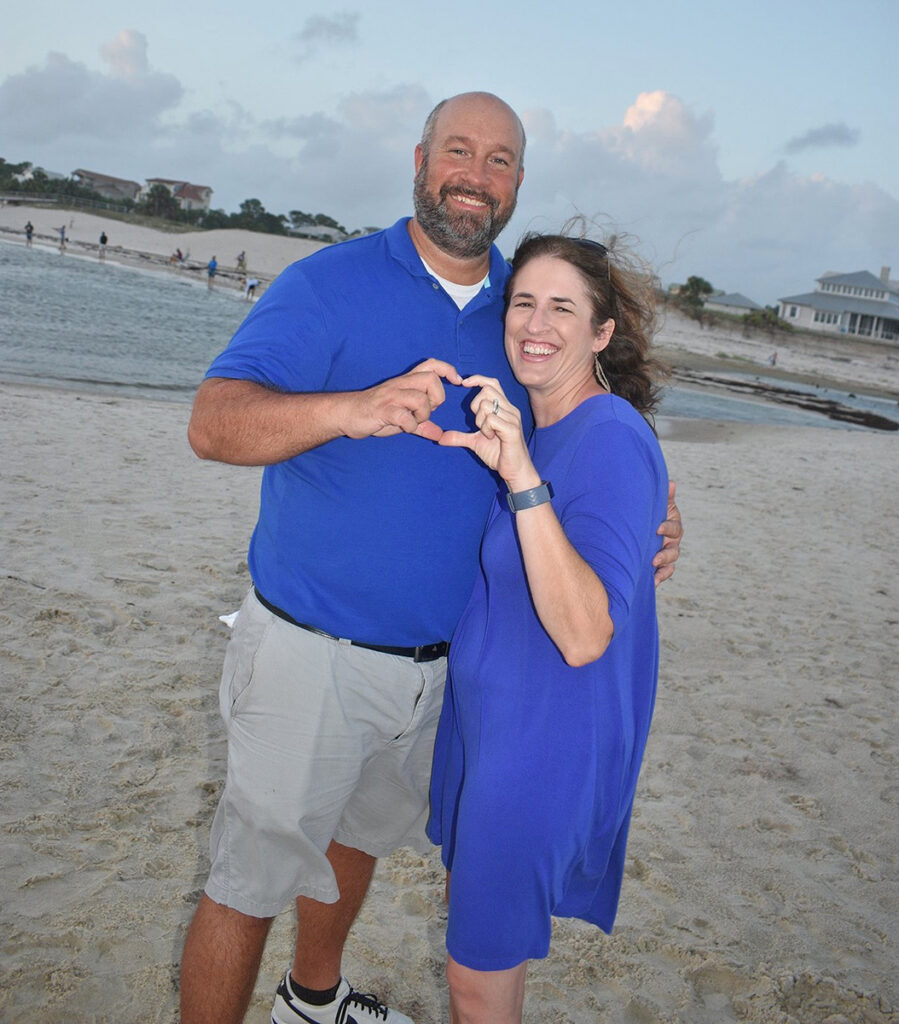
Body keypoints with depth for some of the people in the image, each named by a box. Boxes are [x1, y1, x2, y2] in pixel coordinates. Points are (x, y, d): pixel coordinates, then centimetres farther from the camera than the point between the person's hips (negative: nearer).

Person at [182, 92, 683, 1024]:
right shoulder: (331, 283, -13)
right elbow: (212, 422, -23)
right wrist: (355, 408, -41)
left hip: (437, 657, 6)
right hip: (314, 654, -6)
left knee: (357, 835, 26)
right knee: (250, 883, 4)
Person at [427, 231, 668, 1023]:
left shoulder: (612, 440, -23)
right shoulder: (534, 430, 4)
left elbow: (585, 636, -33)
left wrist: (522, 478, -38)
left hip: (548, 741, -8)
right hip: (486, 714, 8)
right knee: (472, 903, 25)